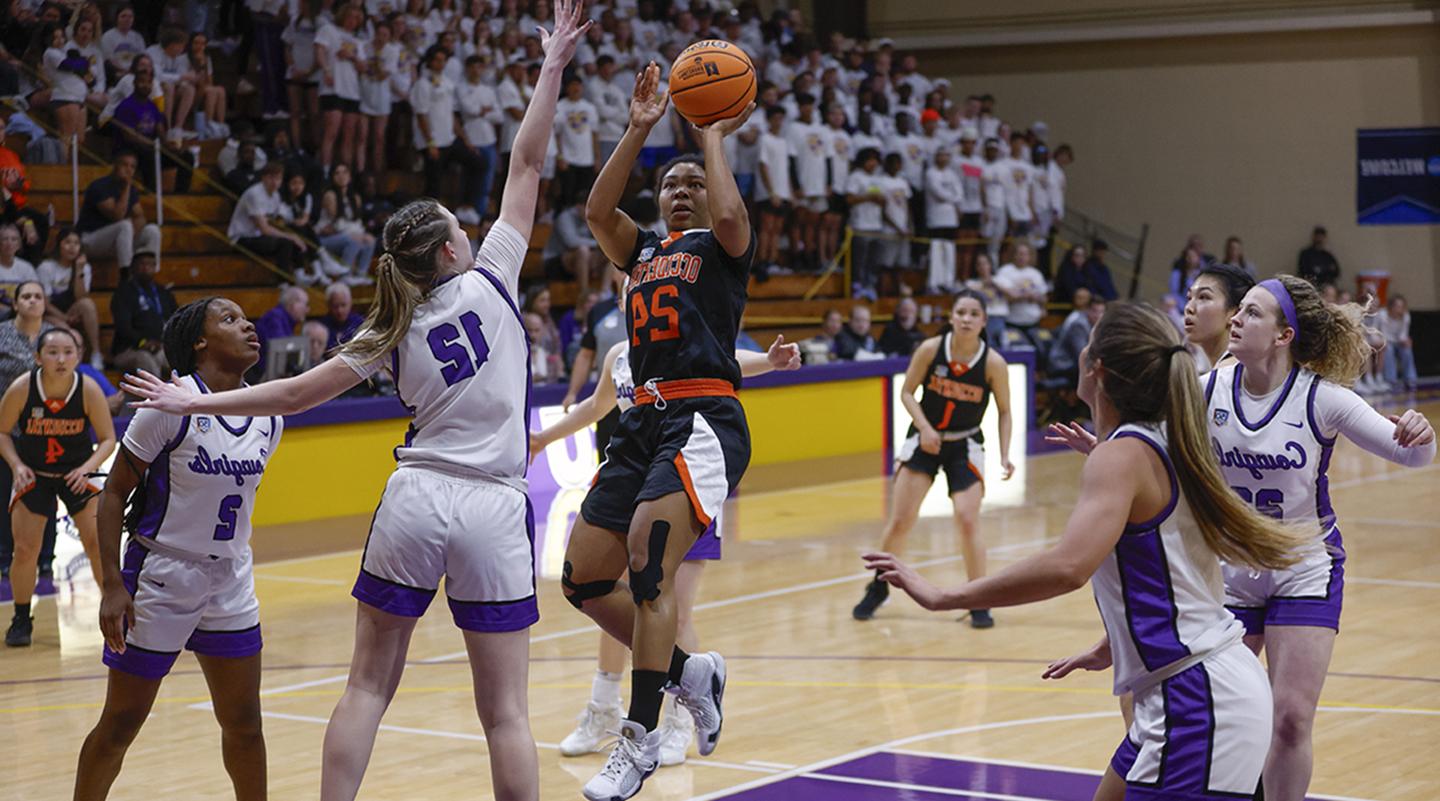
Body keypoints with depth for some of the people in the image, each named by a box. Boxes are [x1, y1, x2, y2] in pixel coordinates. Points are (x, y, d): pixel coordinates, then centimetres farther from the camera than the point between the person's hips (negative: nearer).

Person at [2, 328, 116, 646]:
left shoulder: (89, 390, -20)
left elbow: (108, 439, -10)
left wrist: (87, 468, -25)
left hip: (77, 473, 0)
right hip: (33, 474, 0)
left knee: (99, 544, -7)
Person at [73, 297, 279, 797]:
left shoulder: (268, 417, 2)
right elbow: (114, 494, -11)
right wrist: (112, 585, -17)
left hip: (231, 583, 5)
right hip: (160, 581, -5)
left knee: (244, 724, 8)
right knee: (120, 725, 3)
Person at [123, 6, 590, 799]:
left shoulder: (395, 330, 7)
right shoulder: (490, 280, 0)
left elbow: (299, 391, 7)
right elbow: (526, 165, 3)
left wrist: (198, 403, 17)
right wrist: (552, 68, 7)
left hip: (414, 499, 2)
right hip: (492, 510, -2)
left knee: (367, 686, 10)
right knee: (504, 710, 2)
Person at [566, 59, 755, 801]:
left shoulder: (723, 246, 8)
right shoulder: (643, 250, 22)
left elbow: (731, 215, -16)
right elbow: (596, 210, 5)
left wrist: (713, 136, -2)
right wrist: (639, 130, 1)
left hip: (703, 419, -7)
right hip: (643, 421, 7)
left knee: (648, 564, -22)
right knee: (582, 578, 3)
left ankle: (640, 737, -17)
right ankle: (691, 672, 20)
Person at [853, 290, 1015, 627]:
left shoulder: (994, 363, -15)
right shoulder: (930, 349, -14)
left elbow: (1004, 412, -2)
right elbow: (907, 392, -3)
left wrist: (1005, 456, -13)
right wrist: (925, 427, -19)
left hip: (965, 446, -1)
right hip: (925, 440, 1)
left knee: (967, 520, -13)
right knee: (900, 520, 0)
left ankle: (979, 603, 0)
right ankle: (878, 587, 21)